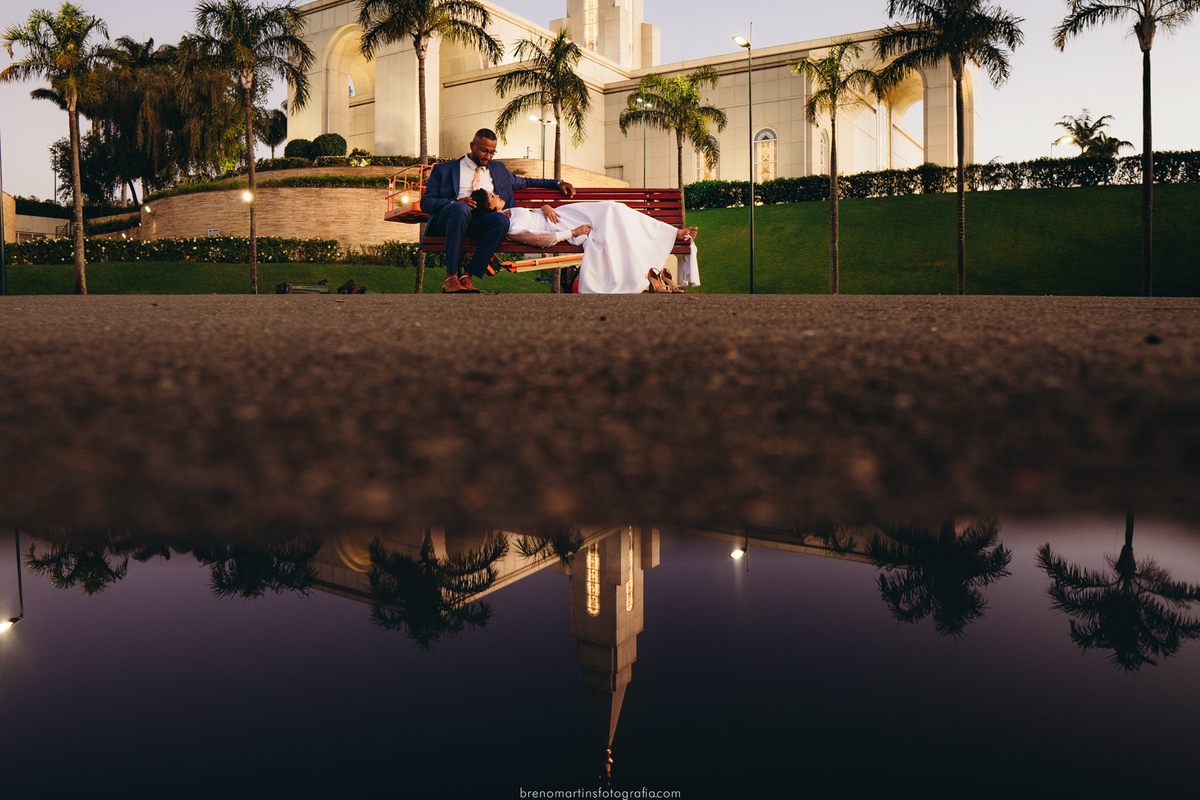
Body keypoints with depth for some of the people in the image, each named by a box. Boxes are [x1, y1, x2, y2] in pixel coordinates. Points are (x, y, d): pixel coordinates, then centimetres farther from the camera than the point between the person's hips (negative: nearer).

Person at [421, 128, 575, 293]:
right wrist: (455, 202, -12)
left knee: (501, 219, -33)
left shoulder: (498, 169, 29)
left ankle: (468, 277, -33)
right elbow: (426, 203, 8)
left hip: (478, 223, 3)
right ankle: (450, 277, -39)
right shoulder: (444, 169, 16)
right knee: (461, 208, -40)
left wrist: (557, 183, 32)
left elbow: (522, 182, 43)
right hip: (447, 220, -3)